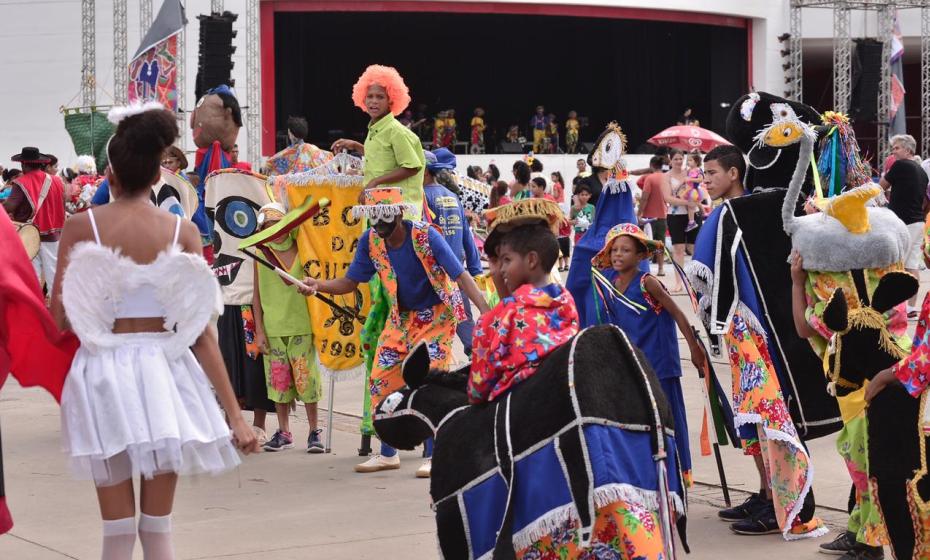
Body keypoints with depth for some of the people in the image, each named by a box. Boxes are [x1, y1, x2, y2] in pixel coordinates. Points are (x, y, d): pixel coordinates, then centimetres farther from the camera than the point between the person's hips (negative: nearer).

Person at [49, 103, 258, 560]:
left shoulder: (81, 226, -4)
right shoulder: (182, 231, -1)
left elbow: (58, 317, -3)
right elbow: (203, 333, -4)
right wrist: (235, 414, -2)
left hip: (104, 372, -1)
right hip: (163, 372, 1)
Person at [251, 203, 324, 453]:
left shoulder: (301, 250, 2)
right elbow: (257, 295, 7)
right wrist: (259, 330, 2)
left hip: (301, 326, -1)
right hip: (272, 327, 2)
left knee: (306, 378, -2)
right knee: (278, 380, 6)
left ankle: (314, 430, 8)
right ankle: (283, 432, 16)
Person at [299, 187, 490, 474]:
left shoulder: (426, 236, -25)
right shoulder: (370, 240, -10)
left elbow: (460, 274, -27)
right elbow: (349, 282, -5)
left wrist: (486, 311, -37)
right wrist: (318, 285, -24)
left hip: (437, 315, -5)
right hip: (401, 317, 5)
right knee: (381, 381, 1)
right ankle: (388, 454, 15)